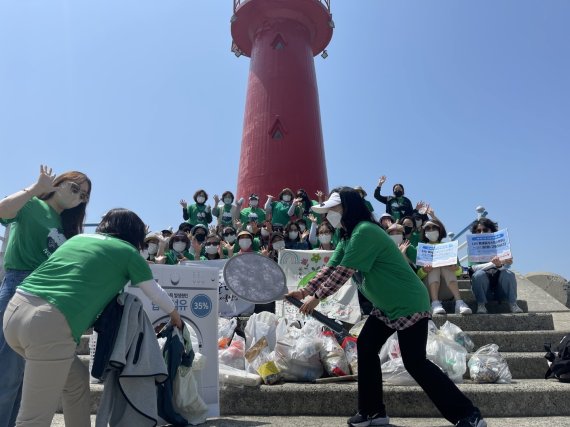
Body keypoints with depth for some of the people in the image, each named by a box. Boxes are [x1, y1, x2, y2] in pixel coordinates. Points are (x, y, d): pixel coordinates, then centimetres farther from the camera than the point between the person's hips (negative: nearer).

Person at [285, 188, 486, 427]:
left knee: (415, 363, -8)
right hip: (386, 306, 10)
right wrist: (305, 291, -1)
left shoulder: (364, 232, -24)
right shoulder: (348, 237, 7)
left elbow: (343, 272, -26)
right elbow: (330, 268, 7)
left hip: (409, 304, -10)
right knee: (365, 348, 7)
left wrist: (317, 297, -19)